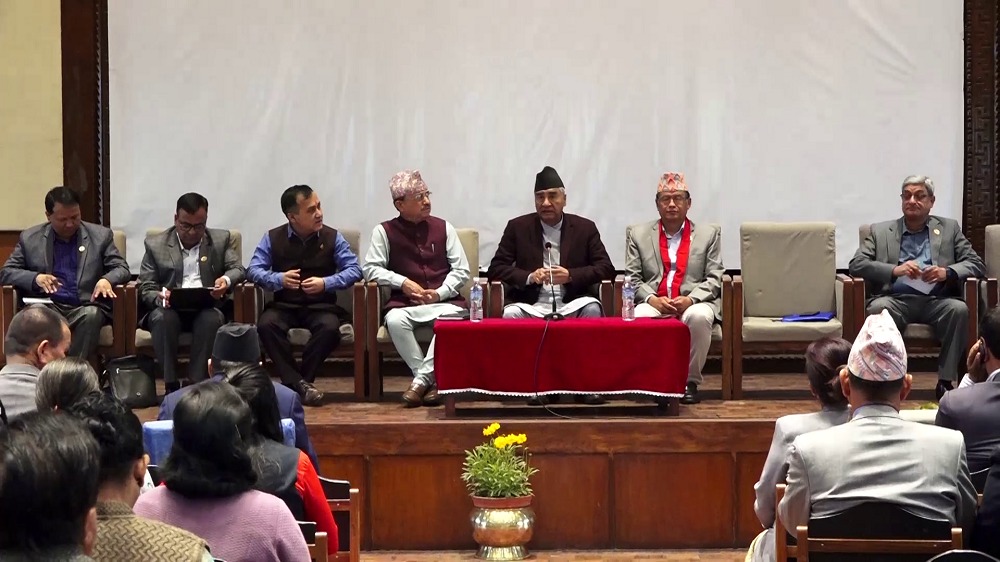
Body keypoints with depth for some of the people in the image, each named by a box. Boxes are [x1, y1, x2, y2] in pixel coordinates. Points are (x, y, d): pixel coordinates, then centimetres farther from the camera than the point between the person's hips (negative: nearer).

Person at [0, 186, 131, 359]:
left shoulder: (100, 235, 9)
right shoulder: (30, 238, 10)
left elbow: (122, 269, 7)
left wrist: (106, 280, -19)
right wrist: (35, 278, -15)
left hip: (86, 307, 0)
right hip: (48, 307, 0)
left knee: (92, 315, -35)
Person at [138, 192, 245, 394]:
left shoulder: (221, 239, 13)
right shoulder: (155, 245, 8)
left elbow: (238, 269, 7)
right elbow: (146, 289, 5)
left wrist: (226, 280, -18)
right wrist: (159, 298, -20)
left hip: (206, 308, 1)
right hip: (170, 309, 0)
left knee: (213, 318, -35)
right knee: (161, 317, -35)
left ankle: (198, 383, -29)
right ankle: (170, 385, -28)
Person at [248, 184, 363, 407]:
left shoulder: (332, 237, 3)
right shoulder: (273, 238, 4)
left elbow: (354, 270, -2)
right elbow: (254, 270, -1)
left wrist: (325, 283, -18)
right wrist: (279, 279, -20)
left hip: (320, 305, -1)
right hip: (284, 305, 1)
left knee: (330, 328, -35)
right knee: (266, 325, -32)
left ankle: (303, 380, -19)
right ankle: (298, 384, -29)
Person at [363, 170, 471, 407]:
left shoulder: (443, 227, 10)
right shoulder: (385, 231, 6)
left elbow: (461, 270, 8)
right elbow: (371, 269, 2)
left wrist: (440, 293, -9)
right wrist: (403, 282, -11)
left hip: (443, 301, 1)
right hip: (405, 303, 0)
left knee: (453, 317, -35)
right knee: (394, 320, -35)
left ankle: (422, 379, -27)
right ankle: (431, 381, -23)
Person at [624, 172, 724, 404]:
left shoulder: (709, 234, 13)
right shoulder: (637, 234, 14)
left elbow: (714, 279, 5)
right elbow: (632, 278, 8)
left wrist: (690, 299, -13)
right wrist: (653, 300, -12)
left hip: (693, 303, 0)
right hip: (654, 303, 0)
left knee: (699, 316, -36)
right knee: (639, 317, -35)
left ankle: (690, 382, -20)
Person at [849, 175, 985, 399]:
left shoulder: (949, 228, 19)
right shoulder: (880, 231, 18)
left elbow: (977, 264, 11)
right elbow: (856, 264, 5)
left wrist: (947, 272, -11)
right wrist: (894, 270, -12)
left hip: (936, 300, 1)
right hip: (896, 299, 0)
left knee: (959, 309, -32)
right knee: (879, 308, -34)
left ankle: (945, 381, -25)